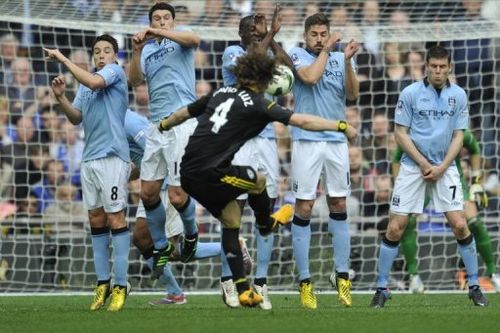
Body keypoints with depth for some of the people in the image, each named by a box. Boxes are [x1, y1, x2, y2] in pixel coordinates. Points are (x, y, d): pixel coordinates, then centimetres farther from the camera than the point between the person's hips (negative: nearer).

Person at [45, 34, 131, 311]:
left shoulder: (115, 72, -2)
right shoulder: (85, 84, 19)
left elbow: (94, 82, -21)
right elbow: (76, 118, 16)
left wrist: (63, 59, -15)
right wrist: (61, 98, -1)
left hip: (112, 156, -7)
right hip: (89, 158, 7)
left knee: (115, 217, -9)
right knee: (96, 218, 6)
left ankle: (120, 285, -9)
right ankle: (102, 283, 8)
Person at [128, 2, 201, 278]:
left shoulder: (179, 39, 5)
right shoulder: (147, 51, 19)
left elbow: (194, 39, -20)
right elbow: (134, 80, 3)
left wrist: (158, 33, -26)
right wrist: (137, 51, -12)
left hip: (182, 123, -6)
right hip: (156, 127, 6)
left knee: (177, 196, -9)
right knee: (148, 192, 5)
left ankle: (191, 234, 21)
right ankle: (161, 248, 23)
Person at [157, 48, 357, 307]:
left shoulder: (221, 94, 14)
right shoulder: (257, 105, -6)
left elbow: (183, 113, 27)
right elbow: (301, 121, -12)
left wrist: (162, 126, 47)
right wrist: (342, 126, -9)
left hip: (188, 173, 8)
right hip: (208, 174, -8)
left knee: (231, 218, 15)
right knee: (258, 180, 15)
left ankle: (243, 290, 12)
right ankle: (265, 224, 44)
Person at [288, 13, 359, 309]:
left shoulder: (340, 59, 9)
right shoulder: (298, 55, 2)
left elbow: (352, 94, -2)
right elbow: (310, 77, -17)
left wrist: (347, 61, -14)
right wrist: (326, 50, -7)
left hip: (337, 141, 3)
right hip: (307, 141, -3)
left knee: (339, 206, 5)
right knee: (304, 208, -4)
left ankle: (342, 276, 11)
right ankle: (305, 281, -1)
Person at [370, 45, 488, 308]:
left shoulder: (458, 95, 2)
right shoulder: (410, 94, -5)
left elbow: (458, 136, 3)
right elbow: (400, 133, -3)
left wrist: (441, 167, -9)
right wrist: (423, 163, -9)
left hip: (445, 168, 1)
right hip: (413, 166, -1)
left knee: (460, 225, -8)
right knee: (395, 228, -5)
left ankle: (474, 286, 5)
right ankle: (382, 288, 5)